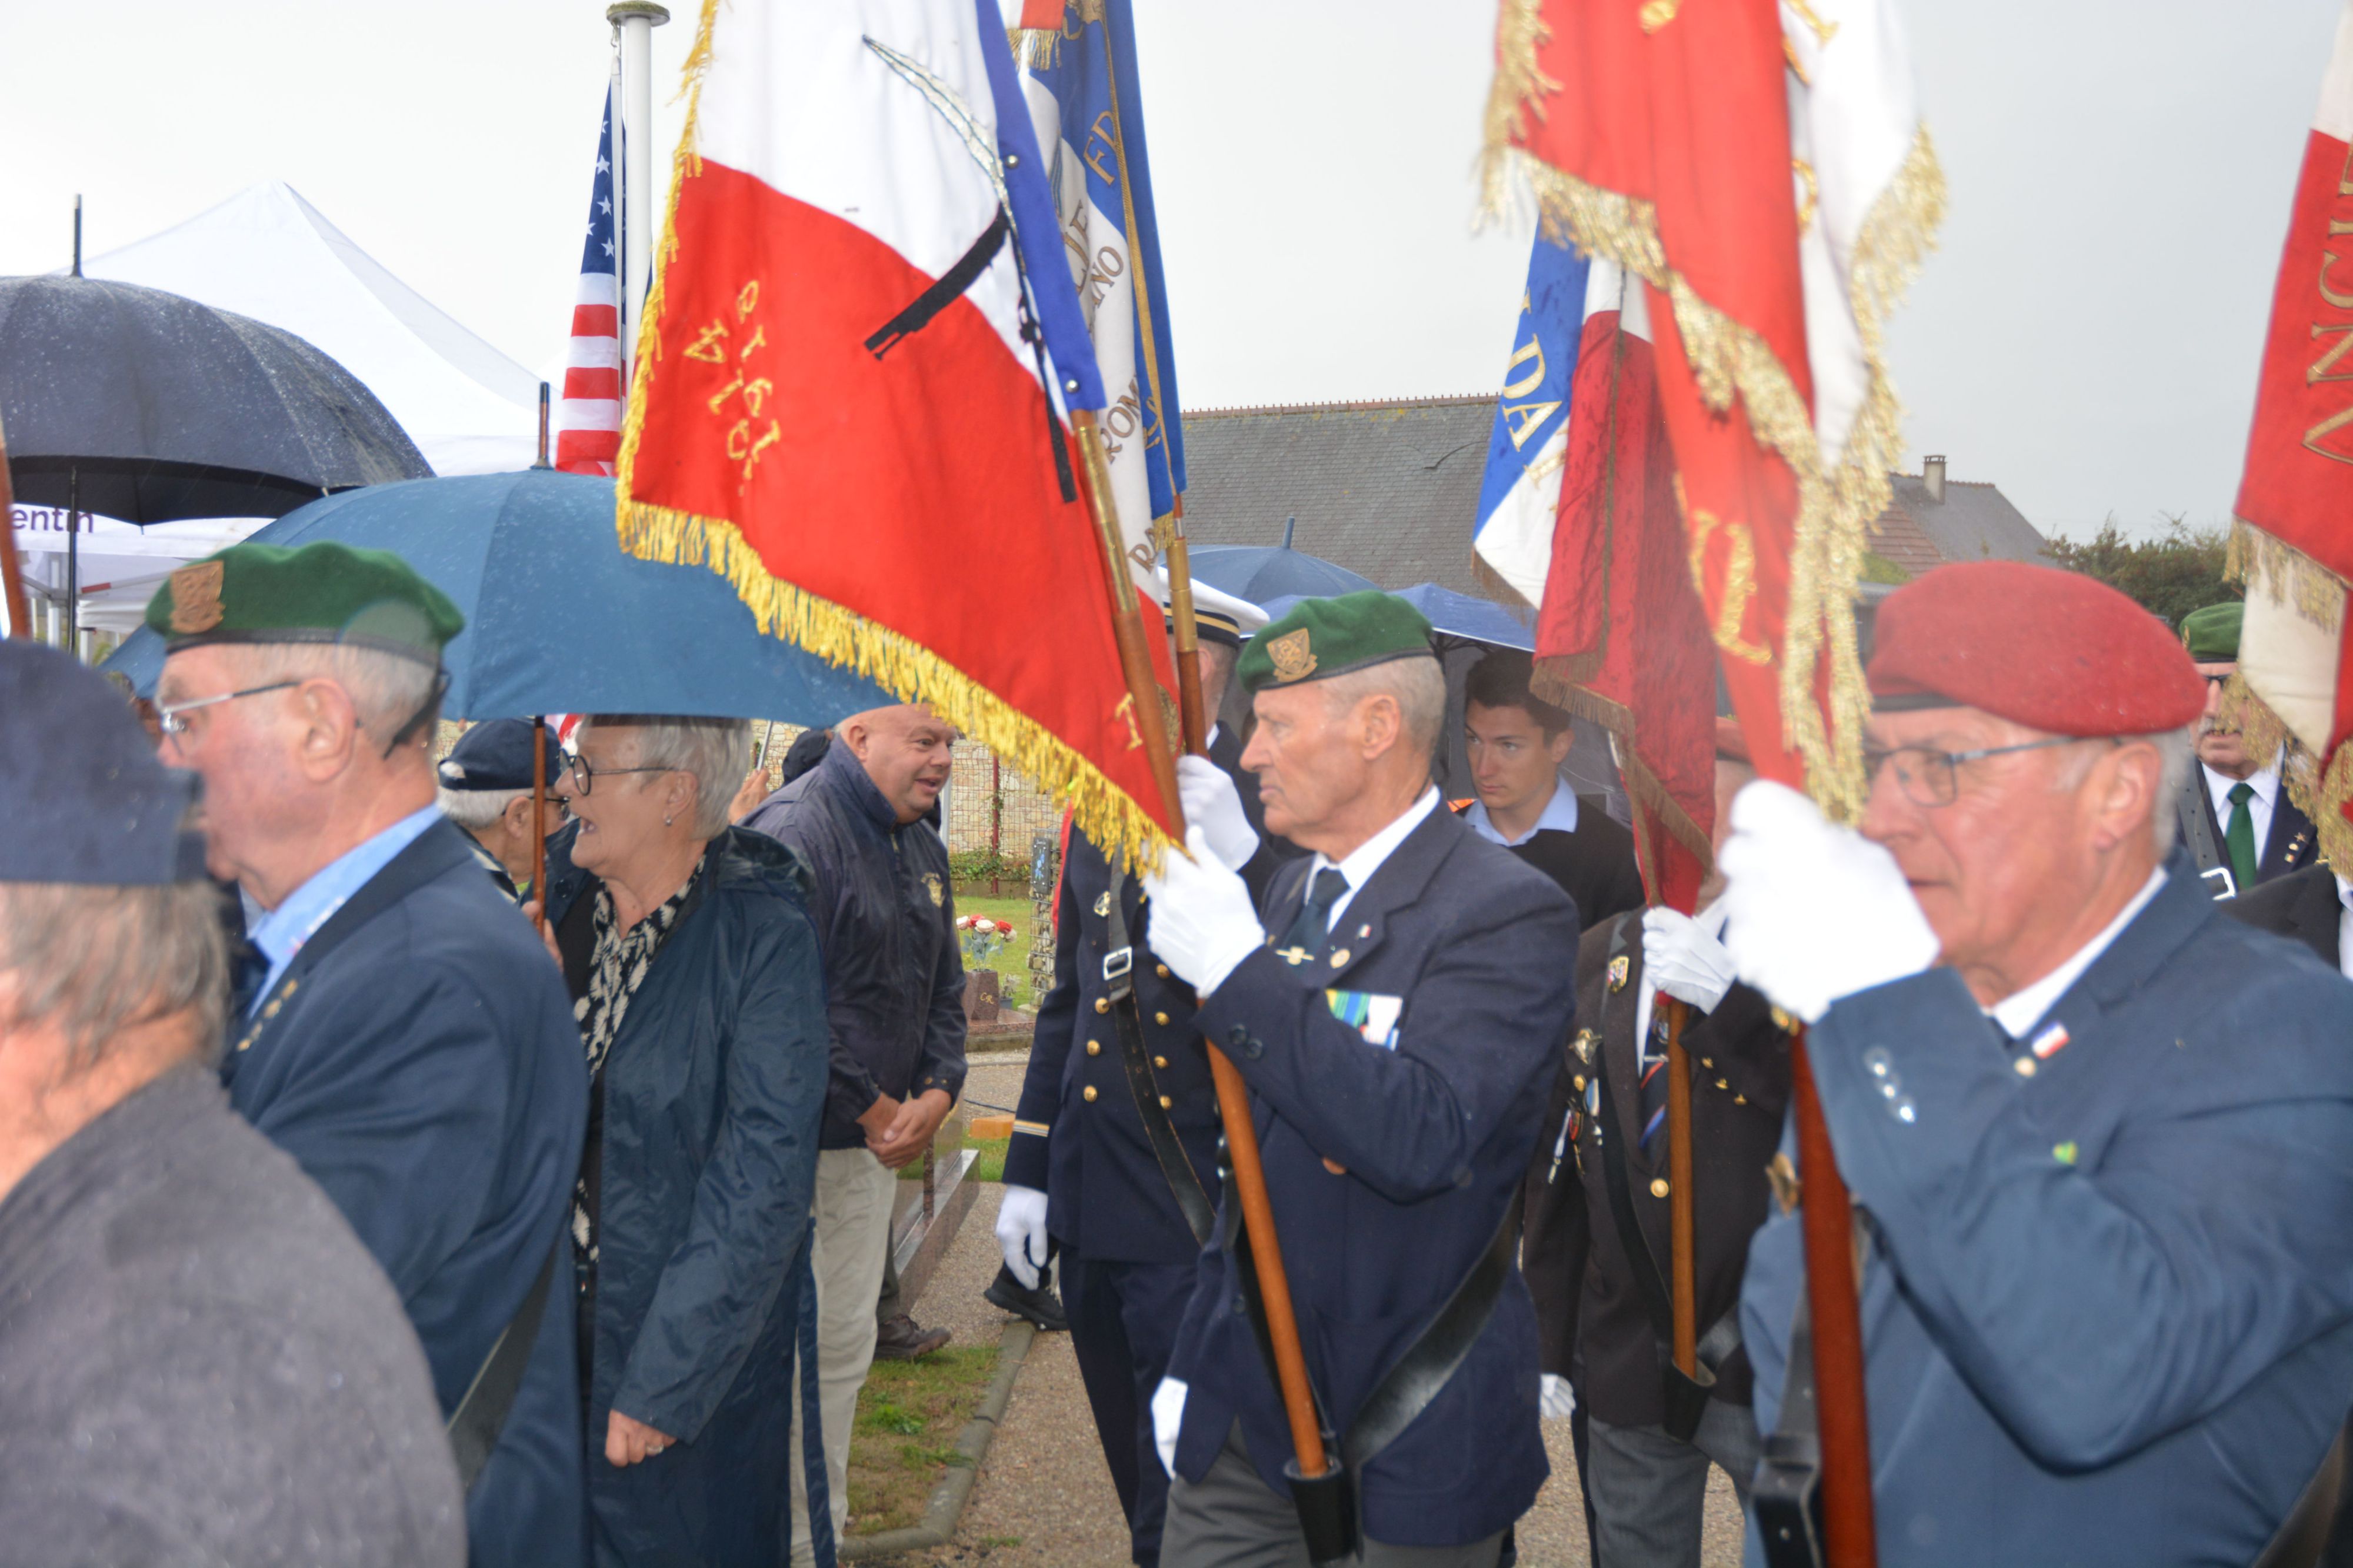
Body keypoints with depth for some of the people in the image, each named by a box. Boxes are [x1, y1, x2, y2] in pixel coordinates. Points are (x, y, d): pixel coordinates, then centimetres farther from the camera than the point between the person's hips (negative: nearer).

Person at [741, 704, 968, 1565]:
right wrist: (873, 1109, -16)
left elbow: (944, 988, 18)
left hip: (876, 1137, 9)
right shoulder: (794, 832, -16)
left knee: (847, 1342, 15)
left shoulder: (922, 848, 12)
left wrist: (937, 1093, 0)